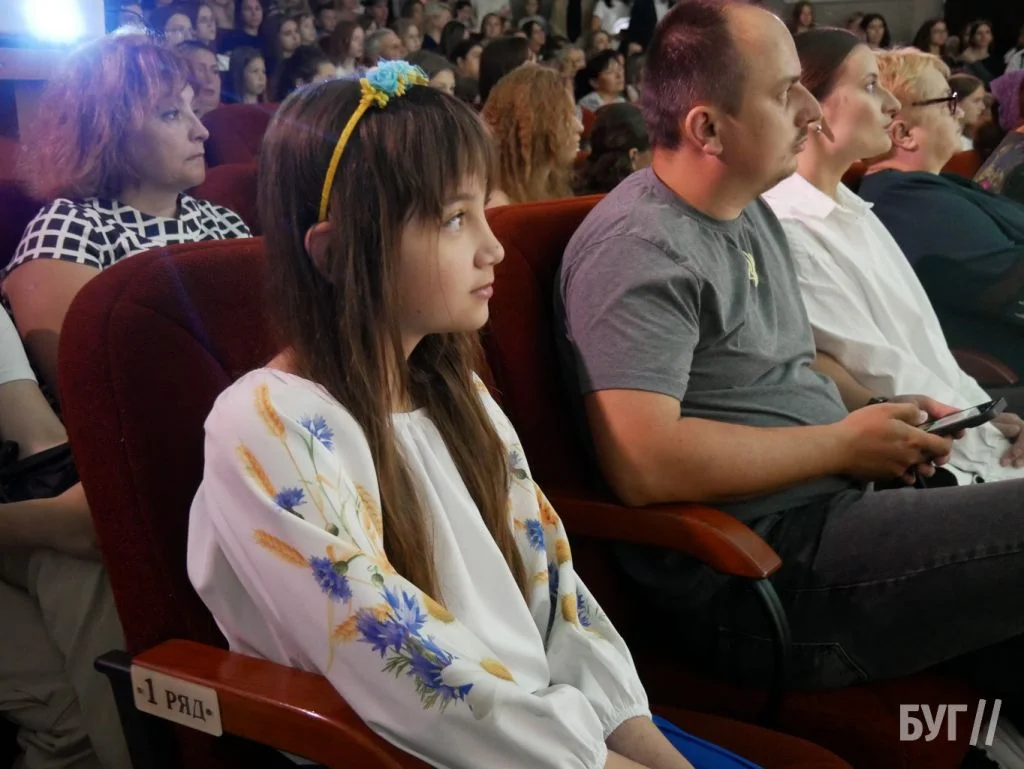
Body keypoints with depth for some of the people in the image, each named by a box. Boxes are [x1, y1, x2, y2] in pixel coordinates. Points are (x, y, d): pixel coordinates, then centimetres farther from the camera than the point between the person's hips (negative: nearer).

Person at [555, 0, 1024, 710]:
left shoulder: (754, 213, 15)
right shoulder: (639, 249, -15)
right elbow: (644, 465, -25)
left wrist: (883, 417, 6)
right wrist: (847, 444, -14)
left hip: (830, 508, 9)